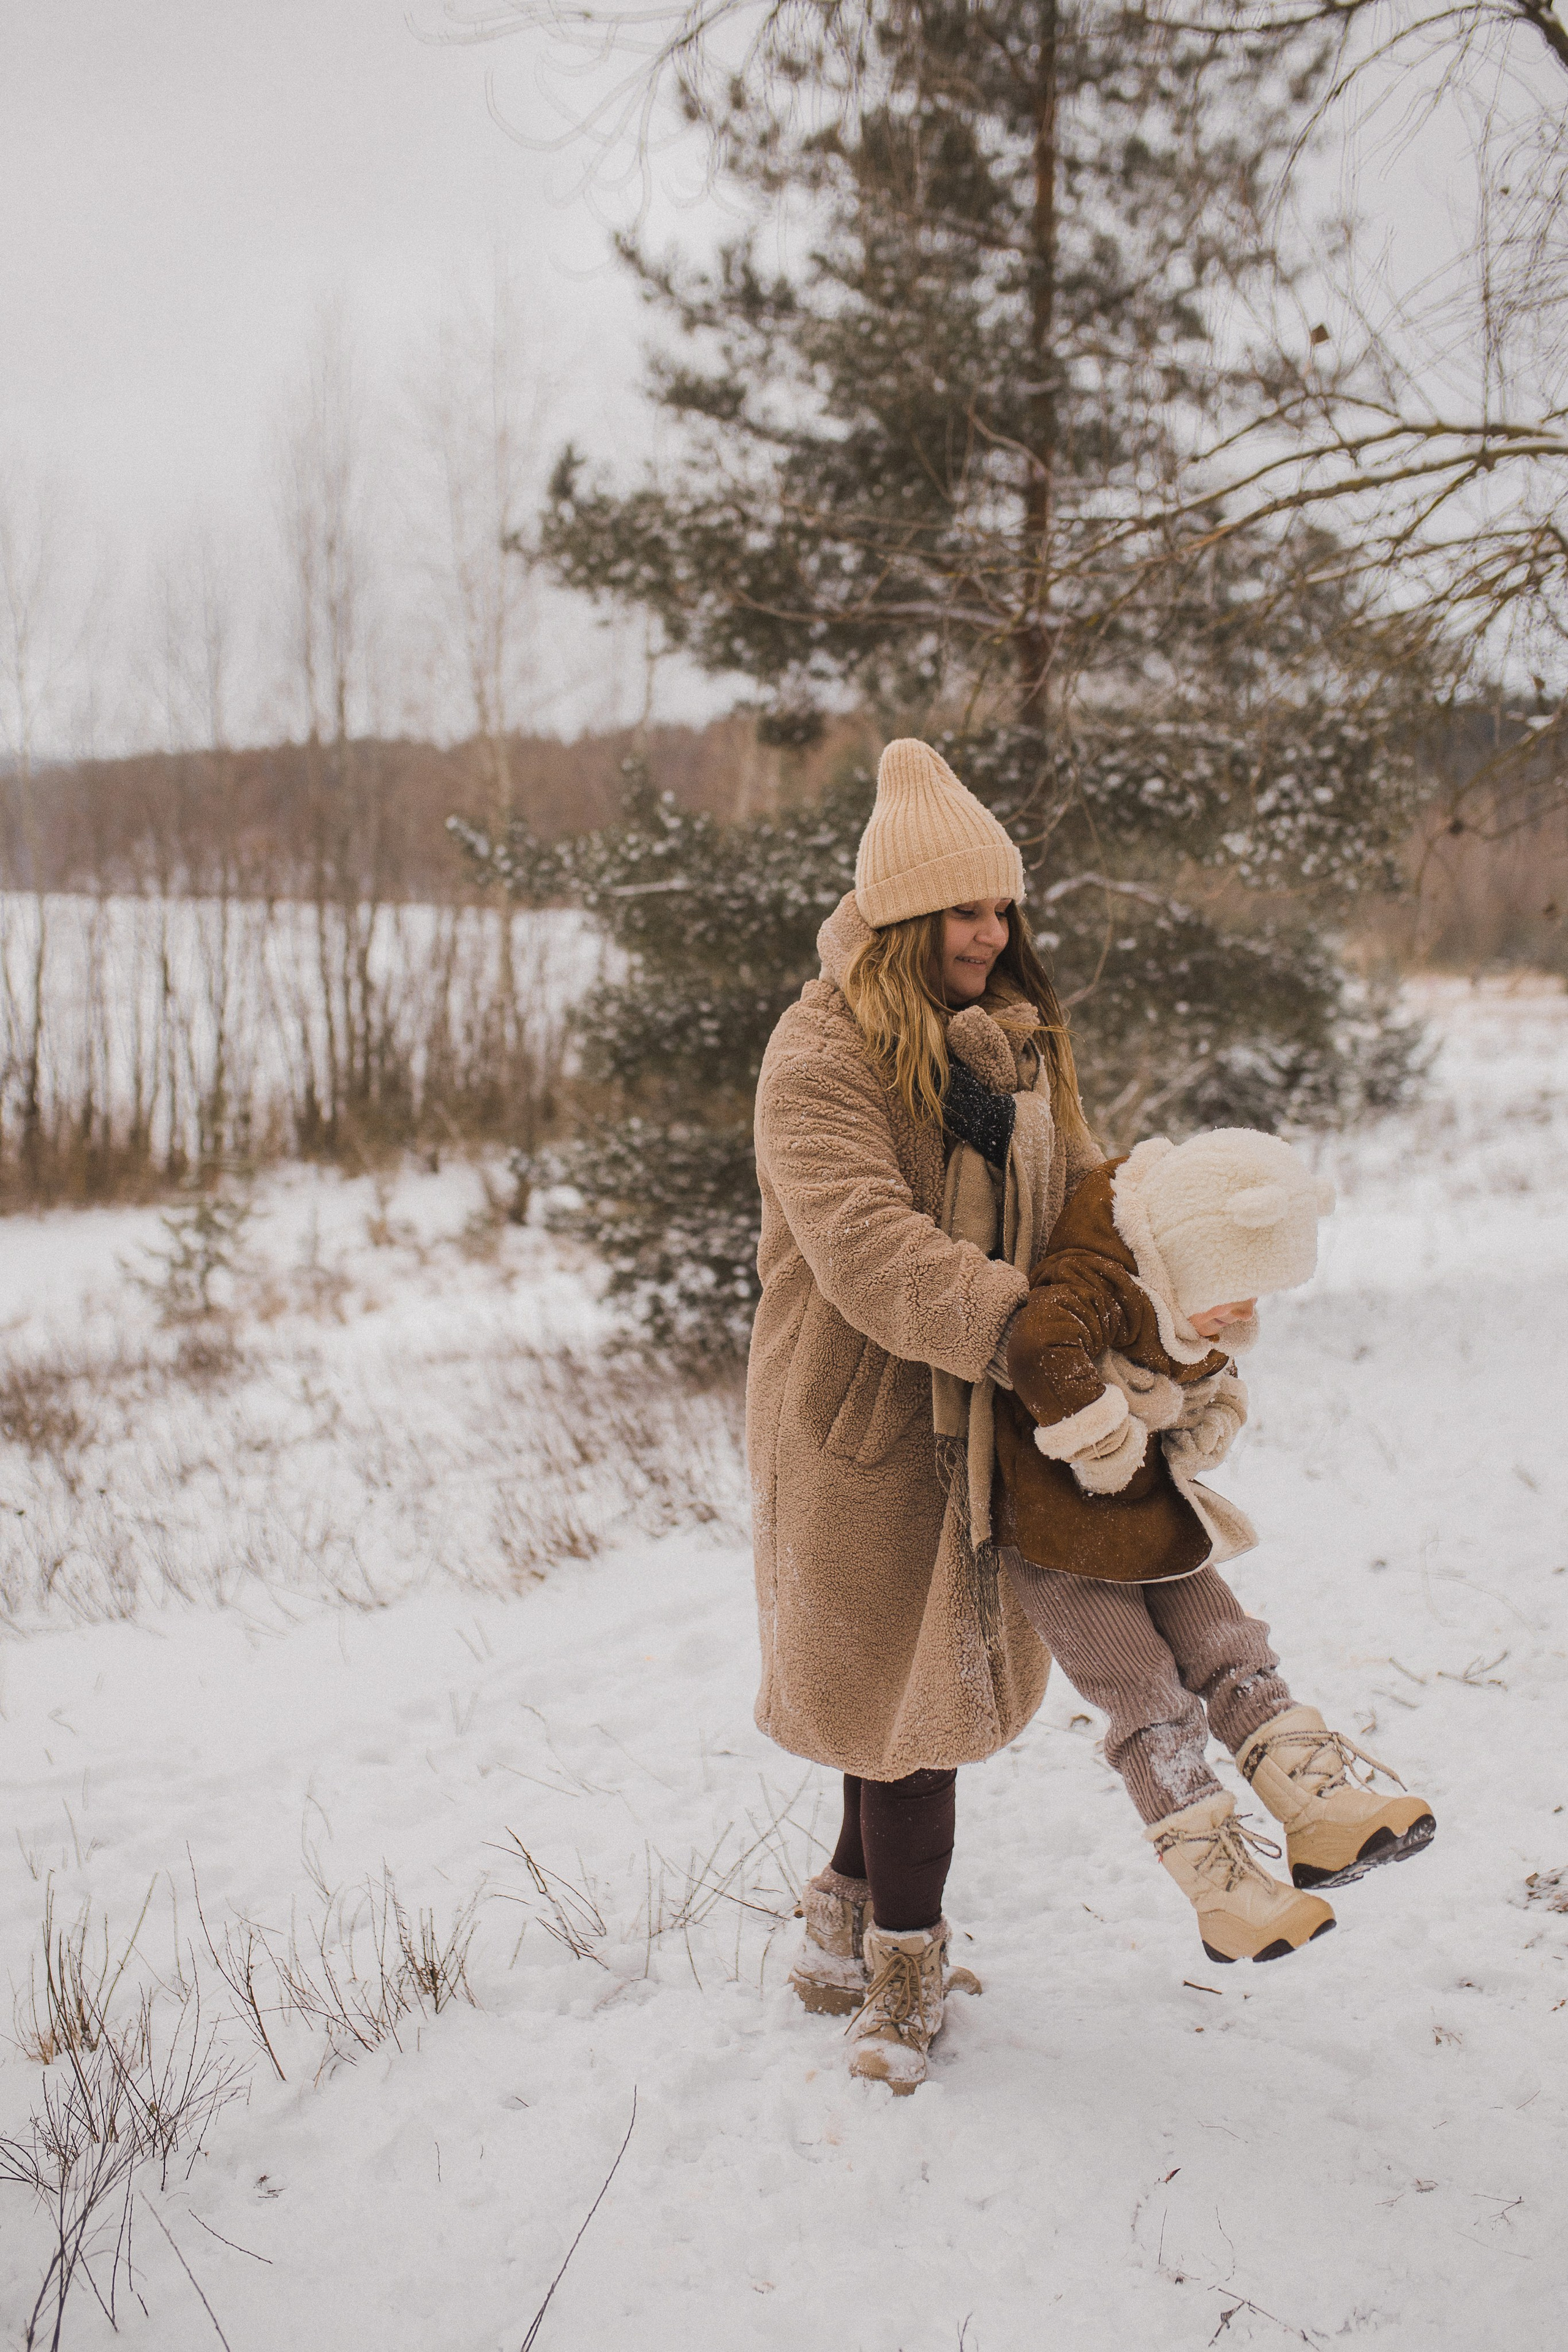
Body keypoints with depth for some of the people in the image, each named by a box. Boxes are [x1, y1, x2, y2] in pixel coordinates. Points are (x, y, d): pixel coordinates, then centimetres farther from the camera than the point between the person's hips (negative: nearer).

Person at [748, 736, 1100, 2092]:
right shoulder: (822, 1052, -16)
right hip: (867, 1413, -7)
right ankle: (903, 1969, 17)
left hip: (981, 1414, 7)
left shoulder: (1016, 1038, 10)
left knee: (929, 1669, 14)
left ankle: (849, 1920, 32)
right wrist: (1024, 1334, -35)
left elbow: (1081, 1189, 13)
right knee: (913, 1680, 1)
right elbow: (866, 1244, -28)